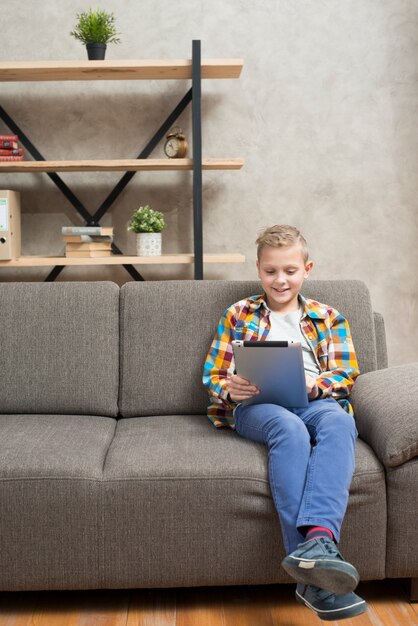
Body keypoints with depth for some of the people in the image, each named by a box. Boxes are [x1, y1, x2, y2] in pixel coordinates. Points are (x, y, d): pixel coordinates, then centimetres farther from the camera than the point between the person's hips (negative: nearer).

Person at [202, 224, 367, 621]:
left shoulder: (328, 318, 22)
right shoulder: (238, 315, 20)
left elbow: (345, 375, 11)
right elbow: (212, 376, 14)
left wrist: (311, 385, -11)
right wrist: (230, 389, -11)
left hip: (316, 403, 2)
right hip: (256, 406, -1)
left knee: (339, 421, -36)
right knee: (290, 427, -38)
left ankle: (318, 538, -55)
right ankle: (314, 577, -45)